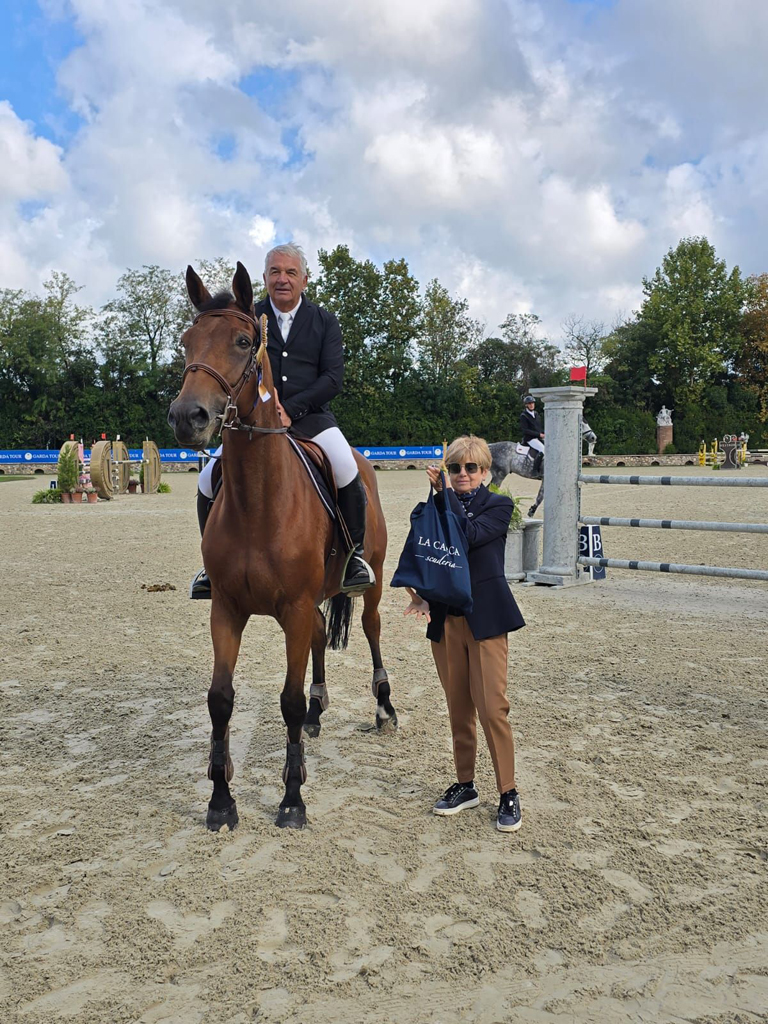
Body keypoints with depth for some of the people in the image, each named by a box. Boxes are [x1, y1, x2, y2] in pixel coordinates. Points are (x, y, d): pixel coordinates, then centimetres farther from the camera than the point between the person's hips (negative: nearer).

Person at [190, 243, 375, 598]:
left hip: (310, 416, -1)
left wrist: (290, 409, -15)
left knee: (348, 472, -28)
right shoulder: (248, 319, 11)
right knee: (208, 481, -14)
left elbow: (333, 378, -2)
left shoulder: (325, 322, 8)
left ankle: (355, 554, -8)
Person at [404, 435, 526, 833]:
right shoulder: (436, 507, 10)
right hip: (445, 621, 4)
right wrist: (424, 596, -9)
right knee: (459, 710, 12)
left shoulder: (498, 506, -1)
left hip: (485, 619, -4)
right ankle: (464, 786, 26)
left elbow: (469, 535, -19)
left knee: (492, 708, -5)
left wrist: (445, 493, -13)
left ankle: (508, 794, 10)